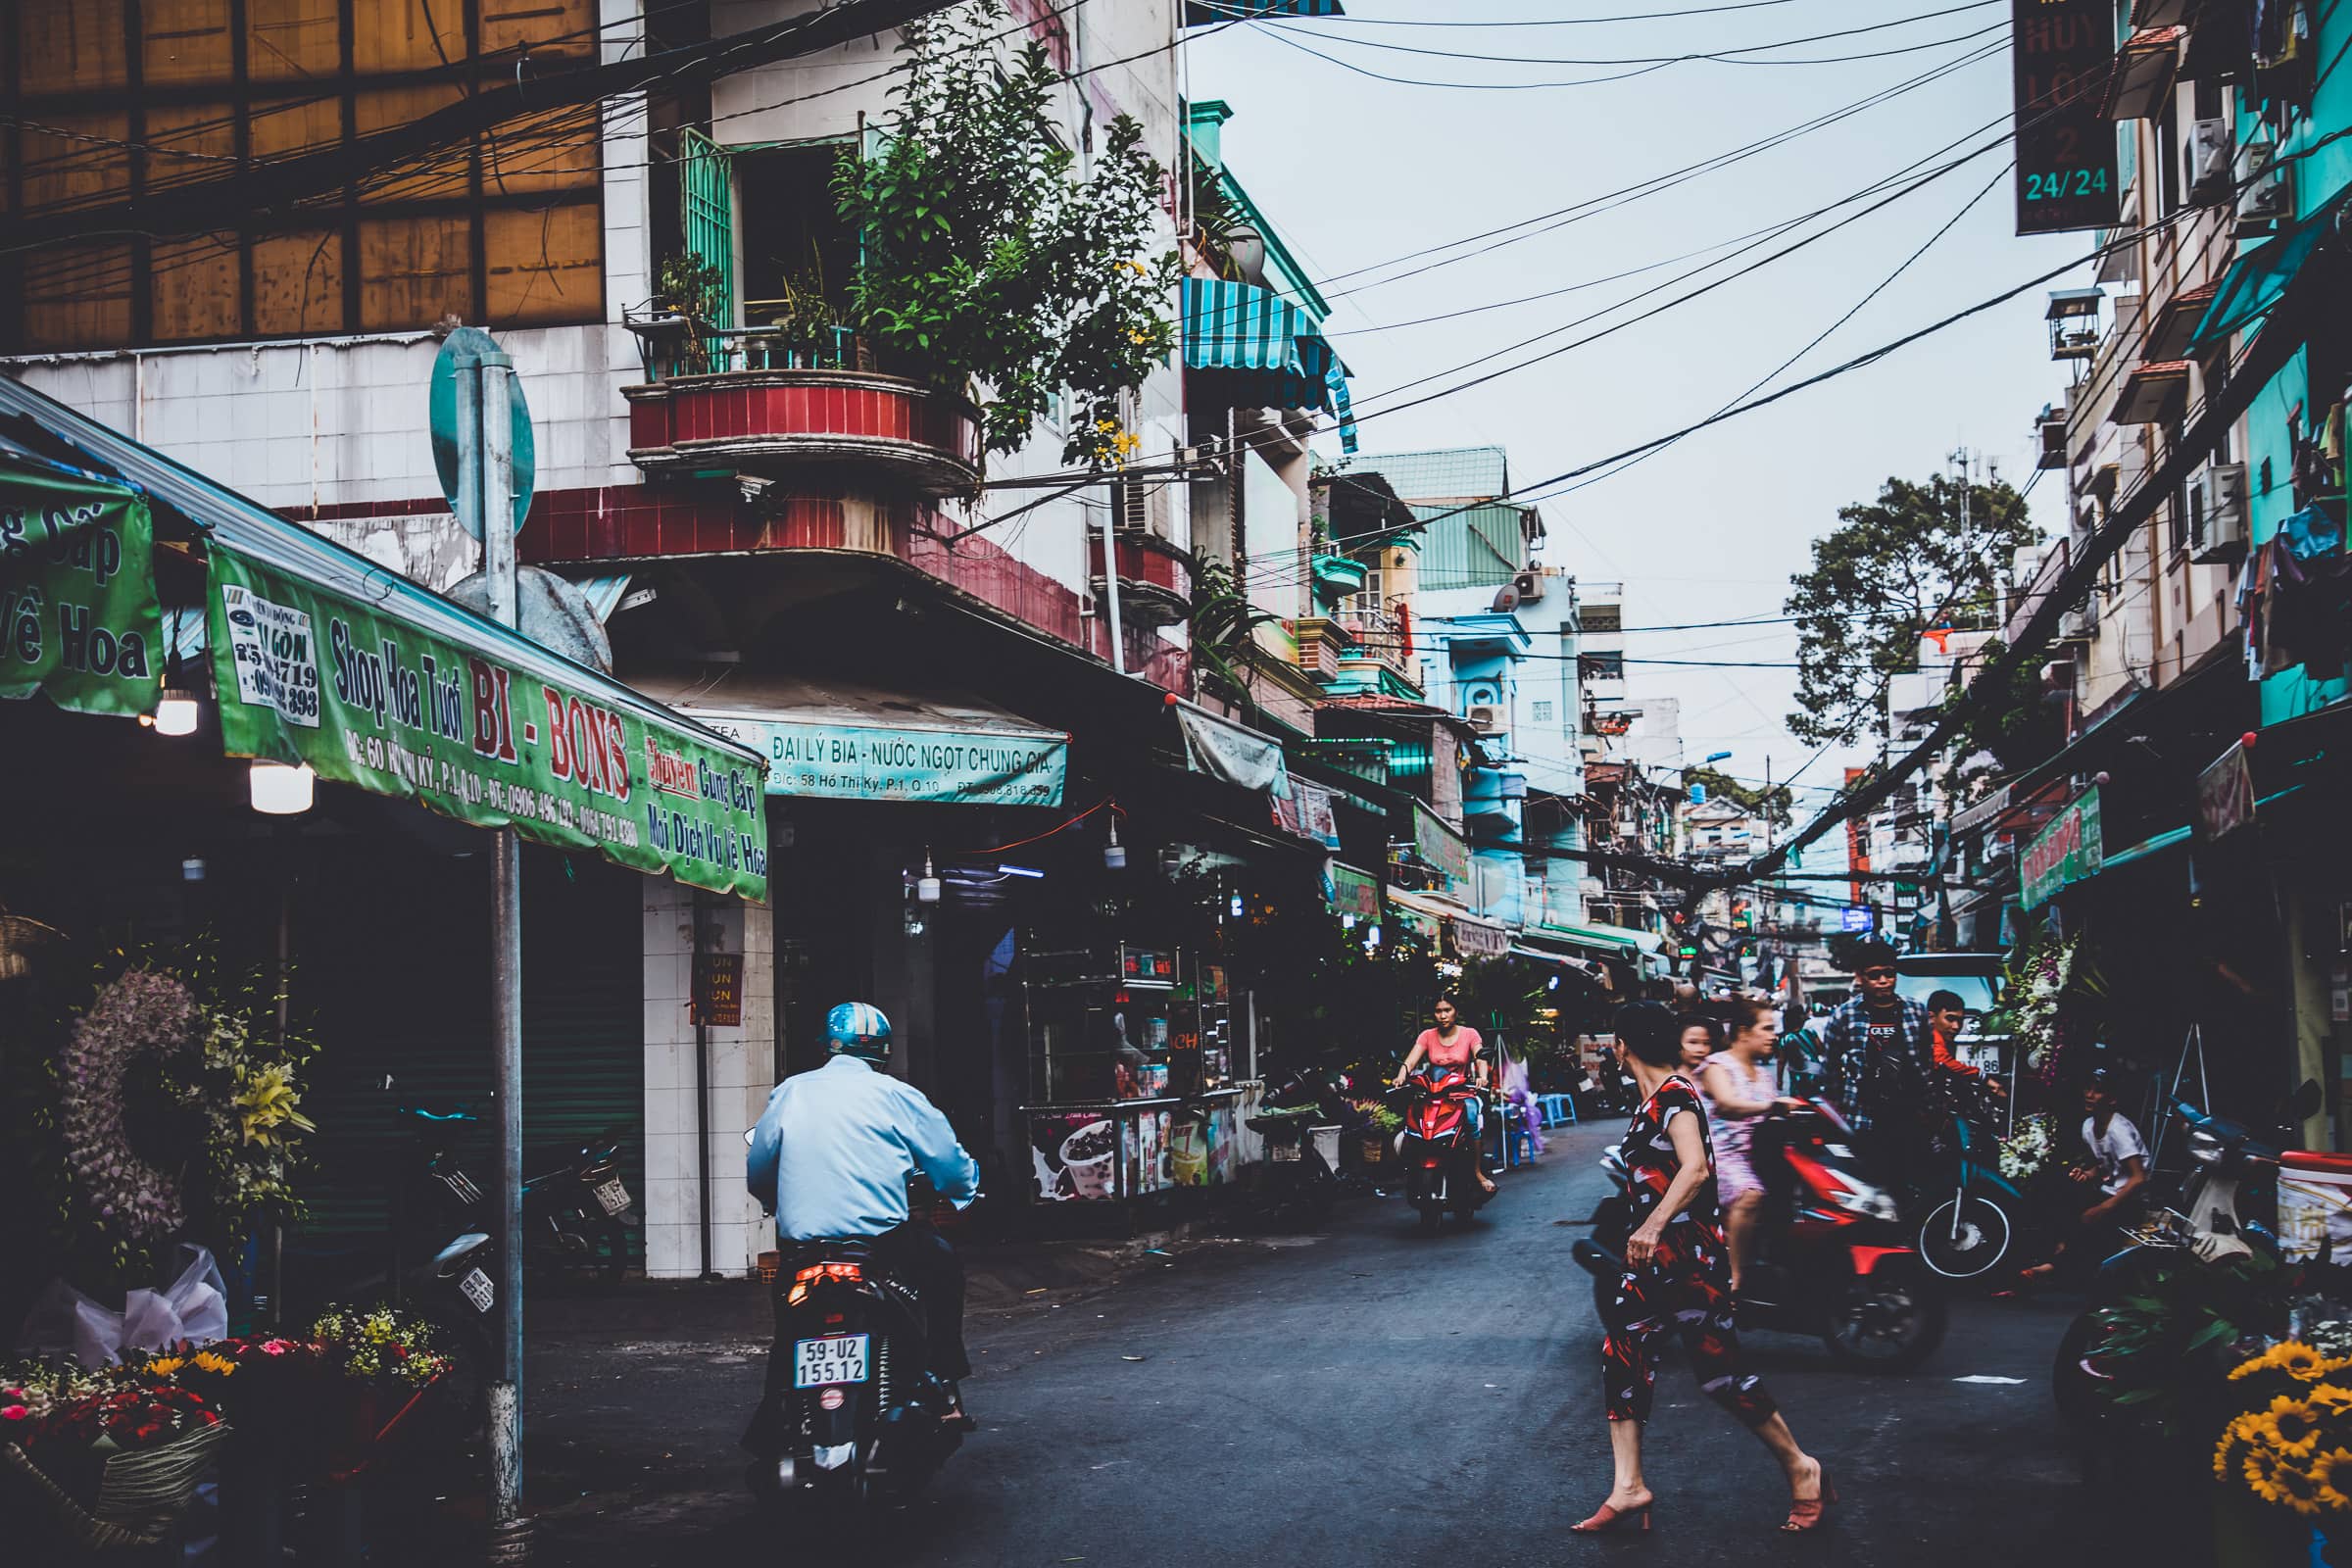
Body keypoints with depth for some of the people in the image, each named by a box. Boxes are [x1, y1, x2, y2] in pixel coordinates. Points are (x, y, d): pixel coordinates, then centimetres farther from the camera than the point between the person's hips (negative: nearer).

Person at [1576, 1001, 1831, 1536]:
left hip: (1687, 1251, -10)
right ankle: (1628, 1489, 4)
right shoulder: (1653, 1102, 13)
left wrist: (1653, 1225, -38)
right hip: (1653, 1255, 10)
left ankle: (1802, 1469, 9)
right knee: (1622, 1356, 3)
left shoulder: (1675, 1096, -16)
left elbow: (1695, 1168, -30)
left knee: (1720, 1371, -5)